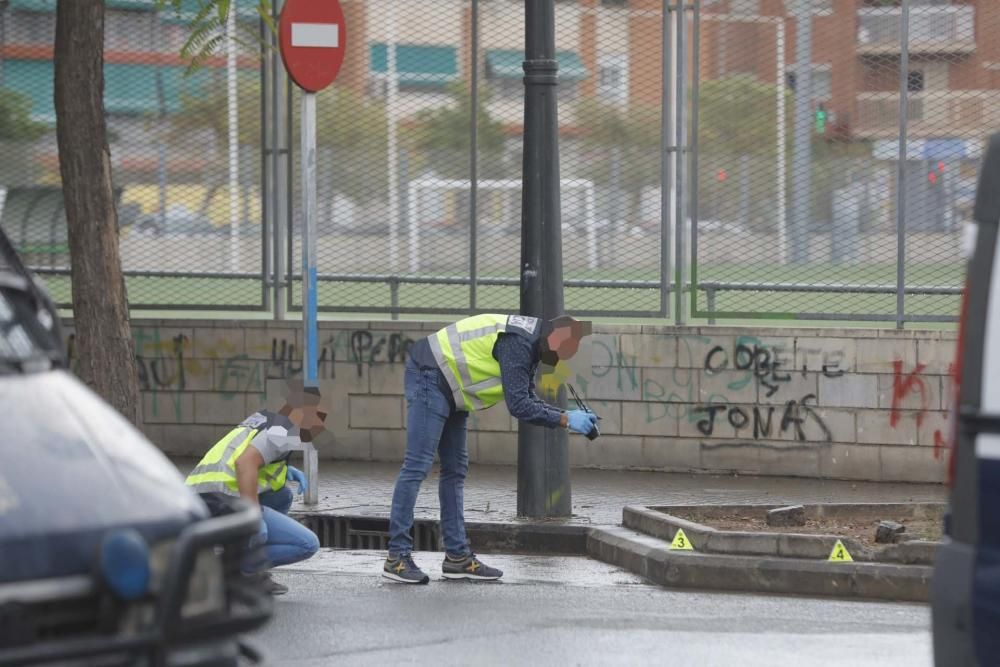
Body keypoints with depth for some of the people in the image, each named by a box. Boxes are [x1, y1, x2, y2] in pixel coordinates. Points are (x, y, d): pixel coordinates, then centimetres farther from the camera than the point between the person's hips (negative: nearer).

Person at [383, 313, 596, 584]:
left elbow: (528, 400, 15)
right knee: (418, 465, -12)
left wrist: (568, 415, 3)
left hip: (448, 387, 11)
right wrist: (565, 420, -20)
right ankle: (397, 557, -13)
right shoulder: (517, 342, -22)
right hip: (429, 377, -11)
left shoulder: (529, 342, 10)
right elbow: (518, 406, -25)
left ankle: (457, 556, 13)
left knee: (455, 469, 10)